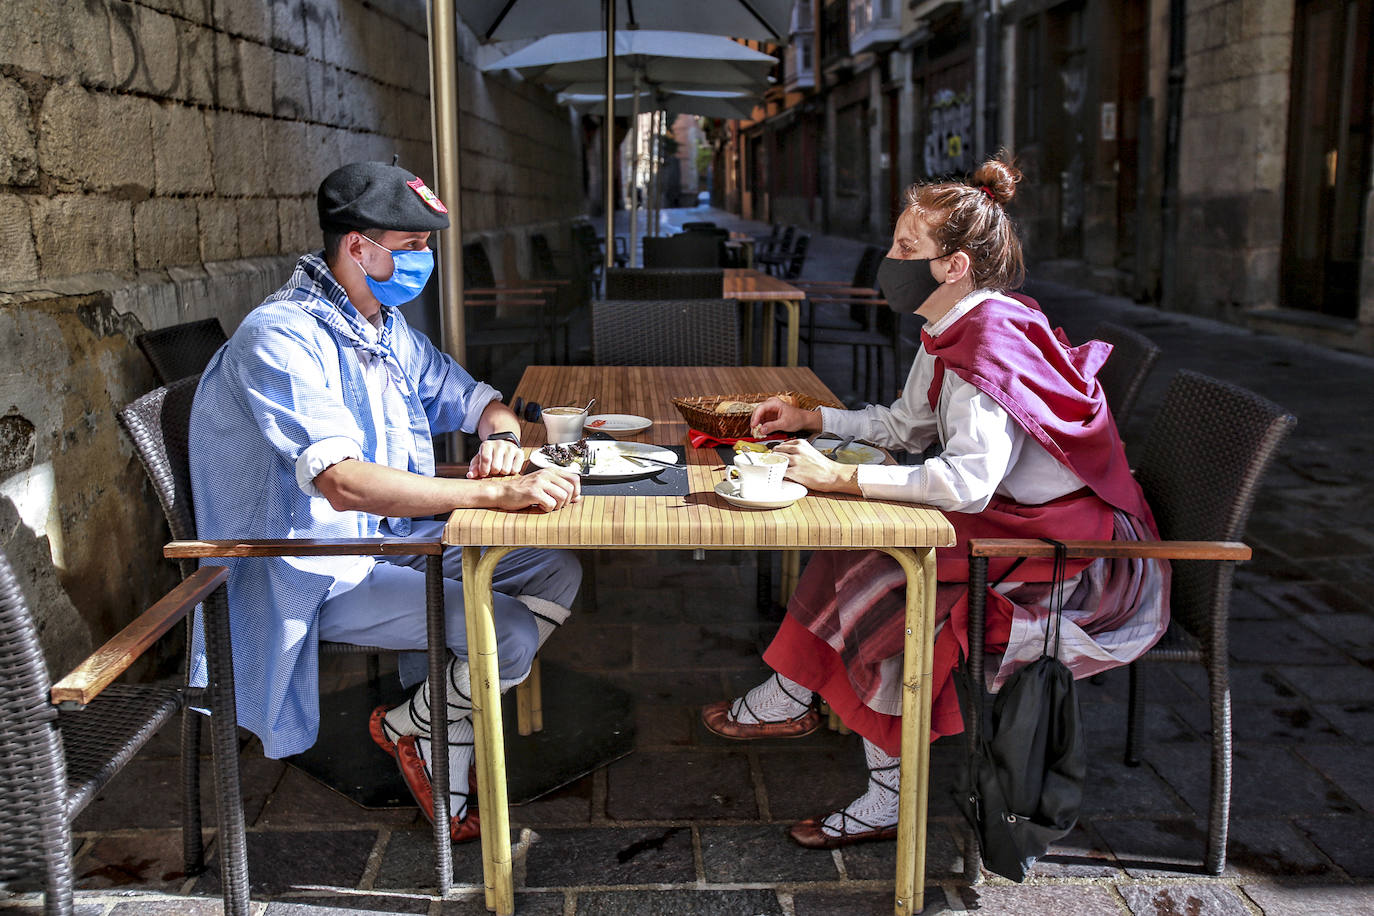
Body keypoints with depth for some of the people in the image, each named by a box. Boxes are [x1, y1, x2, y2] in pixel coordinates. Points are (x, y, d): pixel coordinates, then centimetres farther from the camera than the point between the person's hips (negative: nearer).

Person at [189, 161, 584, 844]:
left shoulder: (387, 327, 7)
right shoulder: (280, 339, -22)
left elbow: (478, 401, 18)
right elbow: (344, 483, -36)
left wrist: (500, 438, -9)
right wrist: (494, 493, -42)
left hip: (395, 539, 10)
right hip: (319, 576, -9)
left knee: (558, 571, 0)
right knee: (511, 634, -24)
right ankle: (410, 727, 9)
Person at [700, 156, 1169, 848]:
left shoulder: (991, 339, -23)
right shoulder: (953, 332, 7)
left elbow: (969, 479, -33)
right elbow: (906, 428, 19)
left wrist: (841, 477, -30)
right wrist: (810, 420, 11)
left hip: (1074, 551, -9)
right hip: (1014, 524, 9)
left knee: (874, 577, -18)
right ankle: (788, 701, 8)